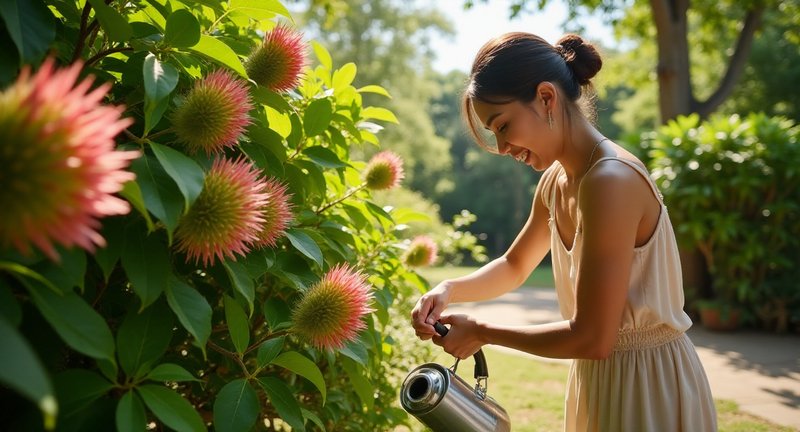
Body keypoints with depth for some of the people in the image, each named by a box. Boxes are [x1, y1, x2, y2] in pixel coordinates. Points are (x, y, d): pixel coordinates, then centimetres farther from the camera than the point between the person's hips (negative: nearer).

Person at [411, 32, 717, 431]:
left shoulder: (609, 180, -26)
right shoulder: (556, 180, 1)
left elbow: (591, 338, -25)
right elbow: (514, 266, 16)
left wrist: (483, 333, -15)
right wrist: (450, 289, -1)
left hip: (650, 387, -8)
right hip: (600, 380, 8)